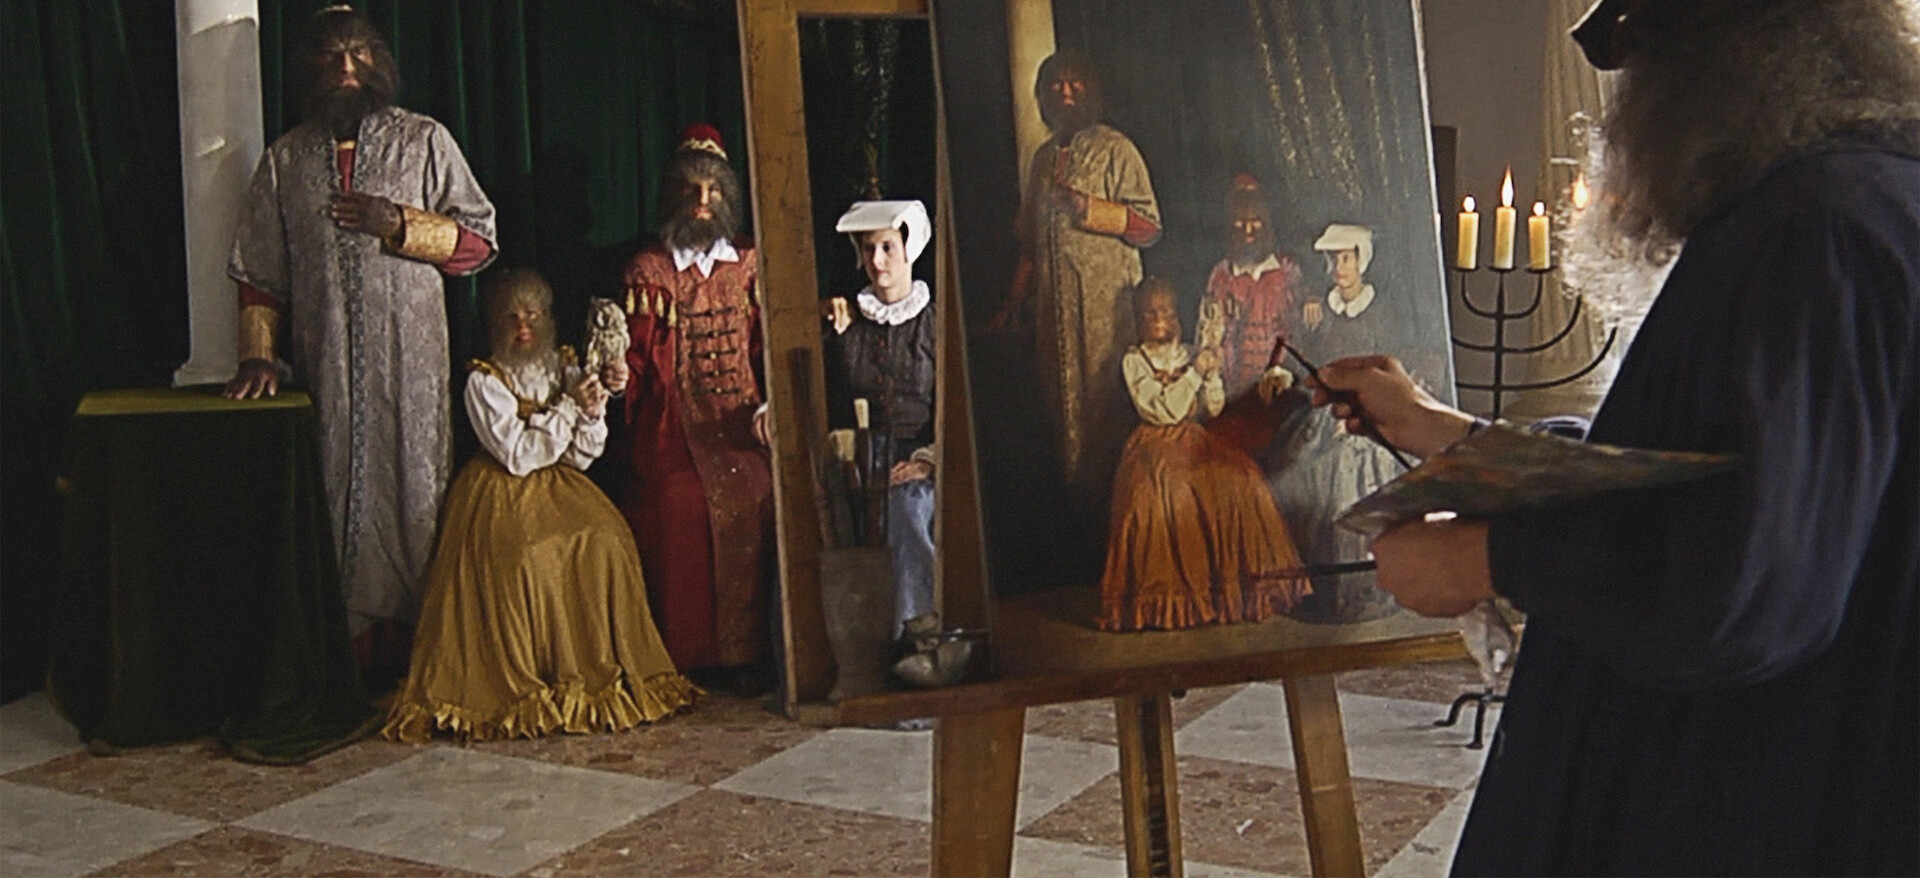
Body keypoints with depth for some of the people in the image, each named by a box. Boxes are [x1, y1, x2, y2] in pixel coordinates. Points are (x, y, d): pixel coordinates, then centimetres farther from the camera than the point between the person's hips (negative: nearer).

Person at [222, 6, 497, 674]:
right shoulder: (284, 160, 12)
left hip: (410, 361, -2)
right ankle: (353, 651, 5)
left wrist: (397, 224, -10)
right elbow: (259, 272, 12)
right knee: (341, 493, 0)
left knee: (411, 490, -3)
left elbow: (478, 240, 3)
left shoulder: (425, 141, 7)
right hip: (326, 363, 2)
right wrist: (258, 354, 1)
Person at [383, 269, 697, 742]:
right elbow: (517, 455, -15)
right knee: (526, 555, -30)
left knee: (604, 542, -22)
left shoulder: (565, 368, 7)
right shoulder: (484, 381, -5)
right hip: (504, 495, -4)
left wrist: (593, 412, -15)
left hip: (559, 487, 4)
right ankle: (522, 682, -20)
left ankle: (598, 671, -12)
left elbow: (580, 456, 4)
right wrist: (567, 407, -16)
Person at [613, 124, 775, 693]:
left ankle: (744, 657, 5)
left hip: (740, 430, 1)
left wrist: (771, 405, -10)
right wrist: (616, 372, -16)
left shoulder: (749, 266, 12)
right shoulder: (647, 270, 9)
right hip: (673, 433, -1)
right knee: (676, 538, -3)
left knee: (744, 536, -4)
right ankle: (683, 661, 5)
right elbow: (636, 356, 6)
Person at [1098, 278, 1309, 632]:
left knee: (1240, 478, -21)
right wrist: (1194, 374, -13)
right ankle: (1166, 598, -24)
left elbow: (1214, 408, 11)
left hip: (1193, 441, 5)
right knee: (1164, 494, -34)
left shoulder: (1190, 355, 14)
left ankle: (1228, 584, -12)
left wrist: (1212, 374, -6)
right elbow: (1162, 411, -11)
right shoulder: (1134, 360, -1)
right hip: (1156, 447, -4)